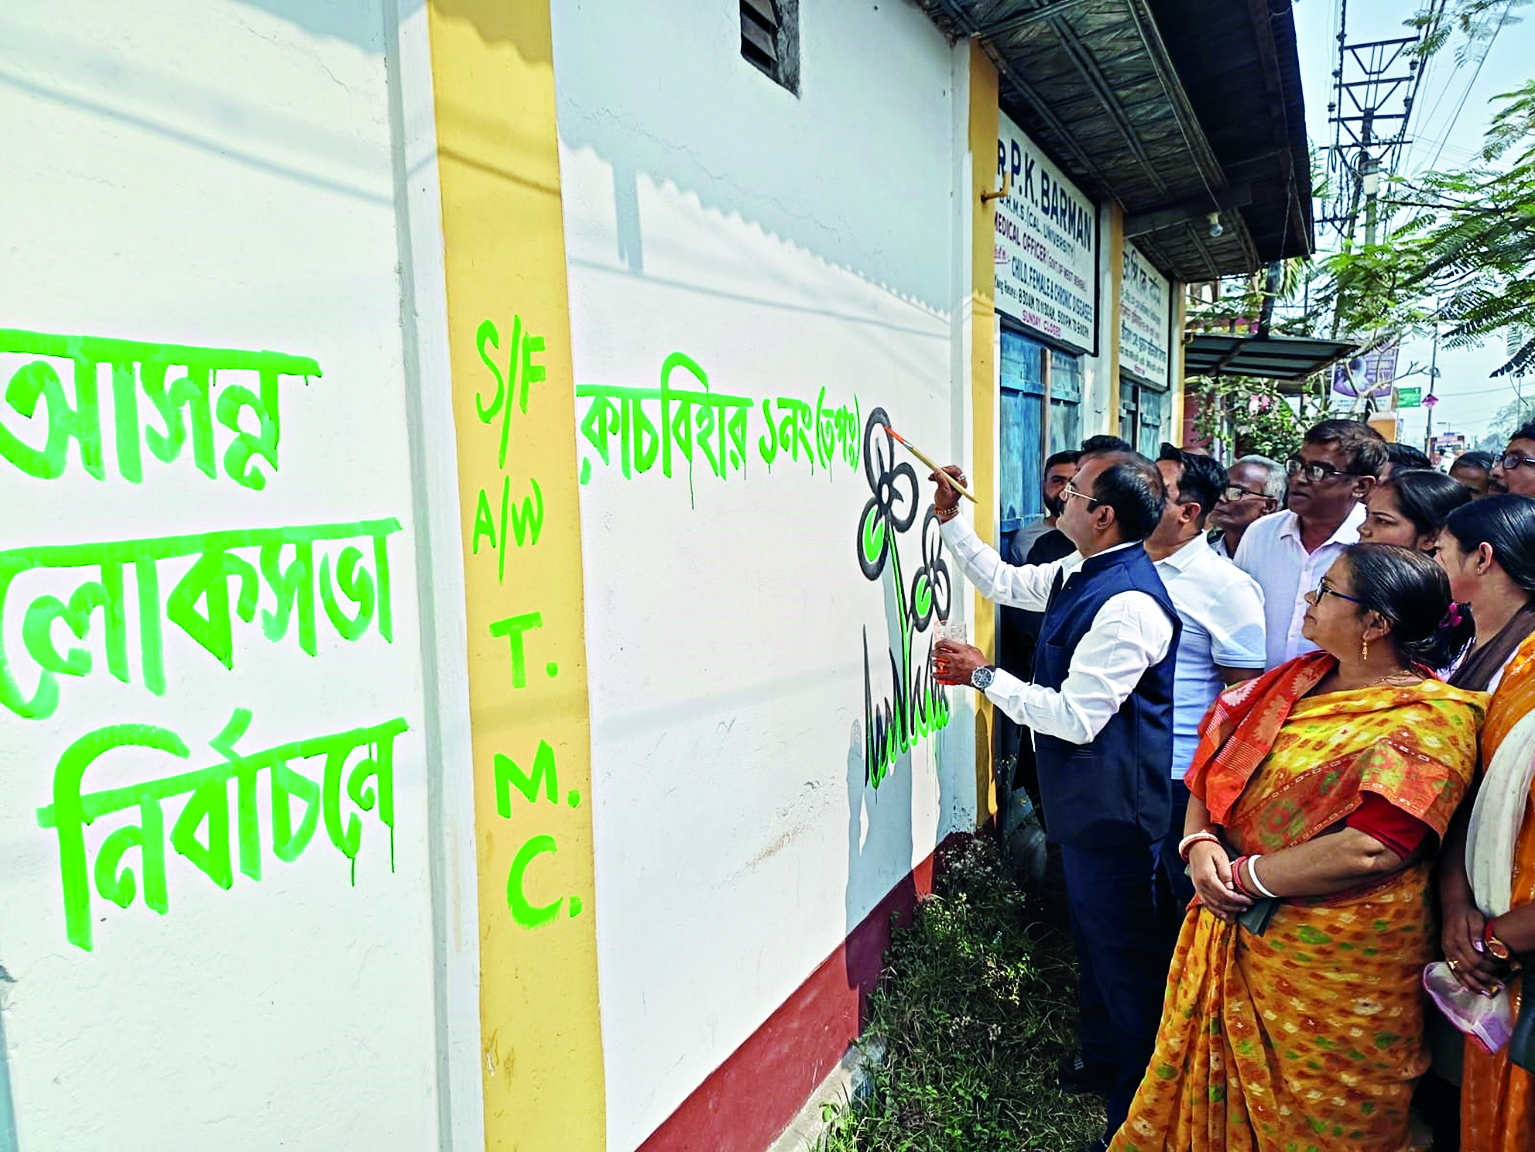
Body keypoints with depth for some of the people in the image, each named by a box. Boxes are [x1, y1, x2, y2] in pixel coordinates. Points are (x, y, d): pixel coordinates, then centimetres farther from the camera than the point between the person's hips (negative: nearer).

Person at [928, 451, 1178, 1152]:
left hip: (1112, 805, -10)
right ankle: (1101, 1062, 45)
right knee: (1092, 935, 24)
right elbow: (1004, 583, 19)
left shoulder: (1128, 605, -28)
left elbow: (1076, 717, -28)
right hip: (1084, 798, 10)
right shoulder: (1081, 573, 2)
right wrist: (949, 518, 13)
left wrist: (982, 675, -20)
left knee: (1122, 951, 5)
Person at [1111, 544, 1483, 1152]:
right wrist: (1199, 843, -10)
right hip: (1233, 934, 6)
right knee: (1211, 1100, 21)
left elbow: (1367, 851, -27)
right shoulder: (1300, 676, 5)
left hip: (1332, 963, -6)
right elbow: (1214, 763, 7)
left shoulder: (1430, 721, -17)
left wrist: (1243, 875, -18)